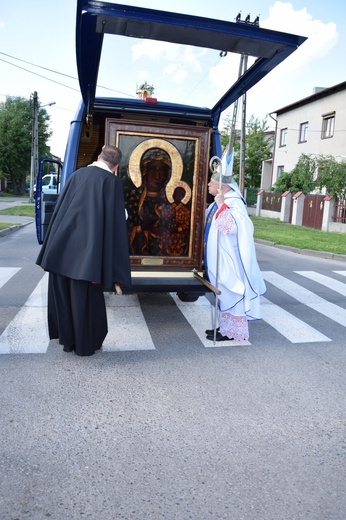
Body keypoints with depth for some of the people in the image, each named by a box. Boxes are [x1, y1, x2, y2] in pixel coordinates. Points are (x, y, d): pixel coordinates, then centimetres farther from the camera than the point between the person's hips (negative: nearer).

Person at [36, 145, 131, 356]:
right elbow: (116, 225, -10)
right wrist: (115, 272, -8)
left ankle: (67, 339, 33)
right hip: (88, 250, -5)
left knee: (62, 293, 18)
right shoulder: (112, 182, -4)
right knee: (86, 297, 9)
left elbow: (59, 209, 15)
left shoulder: (77, 174, 11)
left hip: (62, 247, 5)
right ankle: (86, 344, 25)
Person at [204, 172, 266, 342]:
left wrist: (221, 205, -33)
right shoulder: (218, 203, 11)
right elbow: (209, 224, 28)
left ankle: (232, 331, 9)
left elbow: (230, 227, -32)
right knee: (223, 292, 16)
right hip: (220, 258, 10)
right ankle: (225, 326, 28)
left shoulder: (233, 203, -17)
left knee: (230, 292, -1)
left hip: (229, 259, -10)